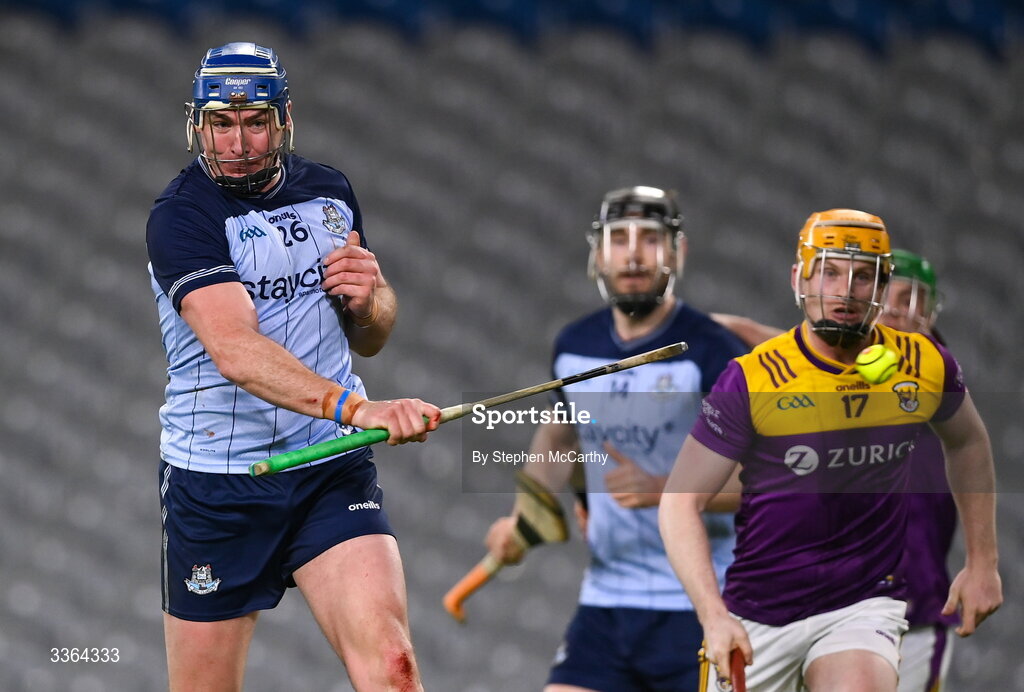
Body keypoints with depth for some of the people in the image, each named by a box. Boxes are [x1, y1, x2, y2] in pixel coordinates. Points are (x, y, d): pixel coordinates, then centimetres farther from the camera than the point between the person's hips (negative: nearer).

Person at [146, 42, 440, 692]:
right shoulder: (181, 216, -12)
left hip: (333, 469, 3)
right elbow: (235, 348, -28)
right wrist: (354, 407, -42)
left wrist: (368, 299, -4)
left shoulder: (332, 192, 7)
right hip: (214, 485, -3)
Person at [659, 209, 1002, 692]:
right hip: (757, 615, 0)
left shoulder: (926, 366, -4)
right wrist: (713, 615, -22)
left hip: (865, 603, 0)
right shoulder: (752, 380, -13)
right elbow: (681, 502, -10)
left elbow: (968, 443, 19)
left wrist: (982, 561, 17)